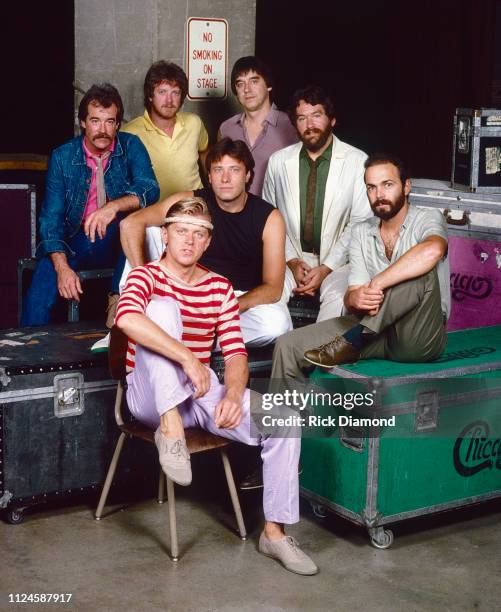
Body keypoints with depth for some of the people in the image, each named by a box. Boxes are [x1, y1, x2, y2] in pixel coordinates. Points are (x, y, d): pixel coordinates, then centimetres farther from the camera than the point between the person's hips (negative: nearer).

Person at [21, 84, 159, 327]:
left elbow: (150, 189, -19)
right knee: (39, 295, -25)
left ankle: (119, 299, -27)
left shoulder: (131, 147, -3)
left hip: (118, 242, 0)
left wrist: (114, 206, -39)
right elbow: (51, 217, -6)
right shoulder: (62, 157, -3)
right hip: (73, 243, 0)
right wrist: (62, 267, -21)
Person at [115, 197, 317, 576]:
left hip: (200, 393, 5)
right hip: (152, 398, -4)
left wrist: (234, 395, -19)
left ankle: (274, 531, -5)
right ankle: (170, 427, -31)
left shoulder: (220, 288, 10)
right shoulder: (147, 276, -4)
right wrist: (187, 357, -36)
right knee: (163, 307, -28)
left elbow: (236, 353, 2)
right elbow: (126, 317, -29)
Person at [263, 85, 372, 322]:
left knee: (337, 298, -33)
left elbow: (360, 224, -4)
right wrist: (292, 261, -6)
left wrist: (326, 268, -11)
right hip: (291, 258, 2)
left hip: (337, 259, -2)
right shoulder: (278, 161, 7)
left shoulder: (357, 161, -1)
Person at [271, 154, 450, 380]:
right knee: (287, 347, -10)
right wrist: (354, 299, -23)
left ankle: (351, 342, -27)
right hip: (373, 330, 5)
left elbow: (432, 251, -32)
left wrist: (375, 285, -29)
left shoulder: (428, 218, -6)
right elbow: (352, 293, 3)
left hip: (419, 337, -5)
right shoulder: (361, 232, 11)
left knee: (423, 271, -34)